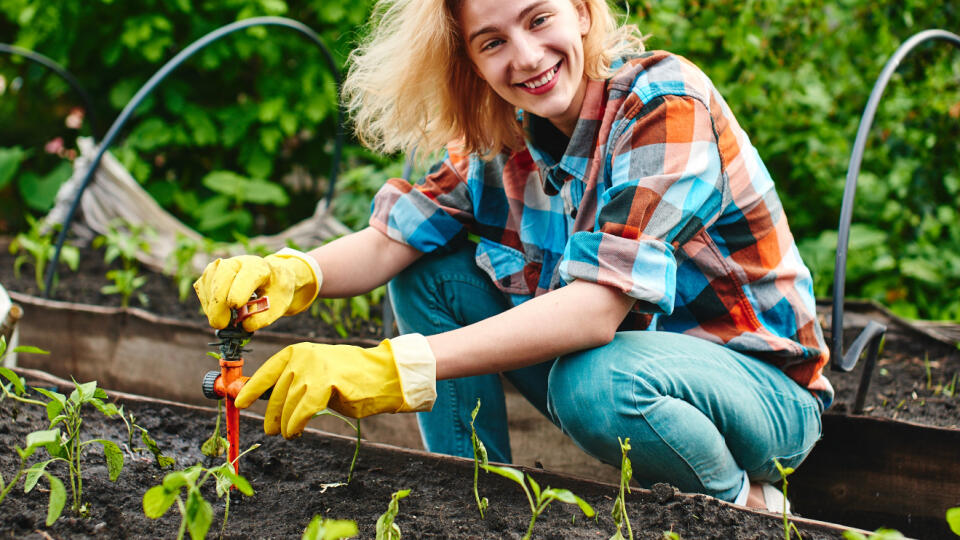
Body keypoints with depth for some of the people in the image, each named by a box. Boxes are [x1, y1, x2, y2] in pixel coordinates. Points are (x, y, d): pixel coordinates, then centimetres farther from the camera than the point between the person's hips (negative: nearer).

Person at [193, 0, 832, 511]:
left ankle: (742, 503, -7)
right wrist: (292, 274, -32)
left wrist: (398, 367, -43)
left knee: (598, 381, -37)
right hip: (619, 349, 6)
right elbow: (392, 238, -9)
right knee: (432, 271, -7)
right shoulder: (502, 134, -4)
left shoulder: (665, 101, -25)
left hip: (763, 382, -6)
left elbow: (597, 305, -35)